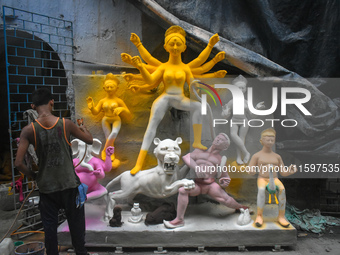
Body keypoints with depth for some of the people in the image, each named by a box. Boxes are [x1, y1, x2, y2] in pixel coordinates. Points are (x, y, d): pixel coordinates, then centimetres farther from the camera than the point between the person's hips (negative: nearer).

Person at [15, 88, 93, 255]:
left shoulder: (28, 130, -10)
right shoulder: (66, 124, -10)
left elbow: (18, 163, -14)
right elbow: (89, 140, 4)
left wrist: (32, 175, 5)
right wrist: (83, 127, 25)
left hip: (46, 186, 0)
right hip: (69, 184, 0)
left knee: (49, 227, 14)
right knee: (76, 223, 16)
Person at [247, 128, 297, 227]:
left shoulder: (277, 156, 15)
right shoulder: (257, 155, 6)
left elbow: (283, 172, 13)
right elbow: (249, 171, 4)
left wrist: (290, 171, -9)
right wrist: (251, 170, -21)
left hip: (275, 179, 2)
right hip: (262, 179, -2)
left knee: (282, 189, -33)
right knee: (261, 189, -38)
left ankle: (281, 216, -25)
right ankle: (259, 216, -29)